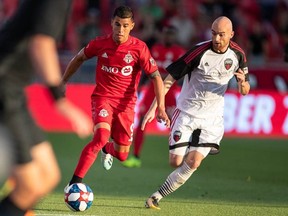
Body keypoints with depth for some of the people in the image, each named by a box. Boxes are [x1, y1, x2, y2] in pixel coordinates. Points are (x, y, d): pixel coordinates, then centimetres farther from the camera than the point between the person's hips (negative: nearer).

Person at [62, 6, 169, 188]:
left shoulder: (139, 48, -11)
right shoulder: (100, 43, -6)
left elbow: (156, 77, -10)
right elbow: (79, 58, 14)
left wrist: (161, 108, -20)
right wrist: (63, 82, 21)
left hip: (126, 103, 1)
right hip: (103, 97, -1)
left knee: (122, 155, 5)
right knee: (101, 136, -29)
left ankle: (107, 150, 46)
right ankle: (74, 183, -26)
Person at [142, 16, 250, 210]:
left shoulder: (238, 55, -4)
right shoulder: (200, 51, -17)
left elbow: (245, 91, 5)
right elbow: (170, 79, -14)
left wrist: (243, 82, -20)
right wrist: (153, 108, -20)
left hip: (212, 117, 2)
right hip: (186, 112, -2)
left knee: (194, 162, -14)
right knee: (176, 162, -8)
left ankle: (158, 196, -3)